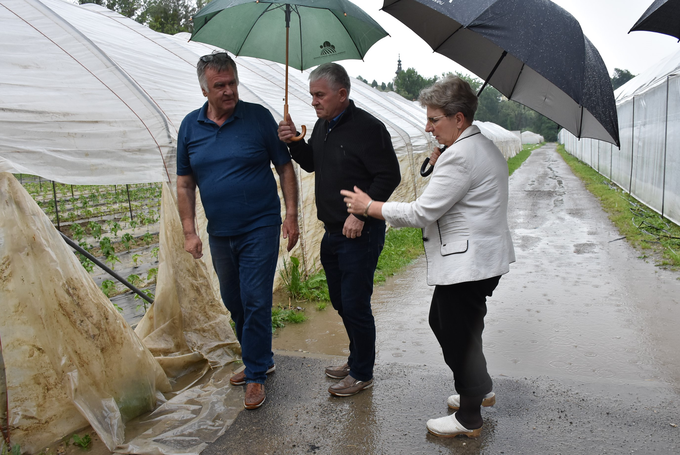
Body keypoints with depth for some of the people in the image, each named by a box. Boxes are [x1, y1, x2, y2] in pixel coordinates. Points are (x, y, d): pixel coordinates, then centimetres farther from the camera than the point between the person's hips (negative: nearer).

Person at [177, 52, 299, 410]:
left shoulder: (258, 116, -5)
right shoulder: (190, 126, 4)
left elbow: (284, 167, -1)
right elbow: (185, 183, 7)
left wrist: (291, 214, -9)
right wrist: (189, 232, 2)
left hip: (260, 228, -4)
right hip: (219, 233, 5)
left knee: (255, 302, -4)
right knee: (233, 301, 15)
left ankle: (256, 374, 12)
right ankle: (260, 359, 33)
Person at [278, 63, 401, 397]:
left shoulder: (367, 127, -16)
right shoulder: (323, 125, 10)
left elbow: (389, 176, -18)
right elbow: (312, 164, 23)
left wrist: (360, 214, -22)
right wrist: (294, 143, 4)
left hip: (360, 234, -9)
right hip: (332, 232, 9)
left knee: (355, 304, 0)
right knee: (341, 302, 18)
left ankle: (362, 374, 19)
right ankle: (356, 360, 37)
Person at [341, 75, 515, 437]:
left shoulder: (460, 156, -21)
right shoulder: (484, 148, 13)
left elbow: (422, 213, -22)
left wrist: (368, 206, -12)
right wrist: (440, 170, 11)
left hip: (468, 264, -11)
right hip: (479, 258, 11)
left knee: (459, 336, 3)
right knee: (440, 320, 22)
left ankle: (469, 419, 22)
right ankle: (481, 389, 38)